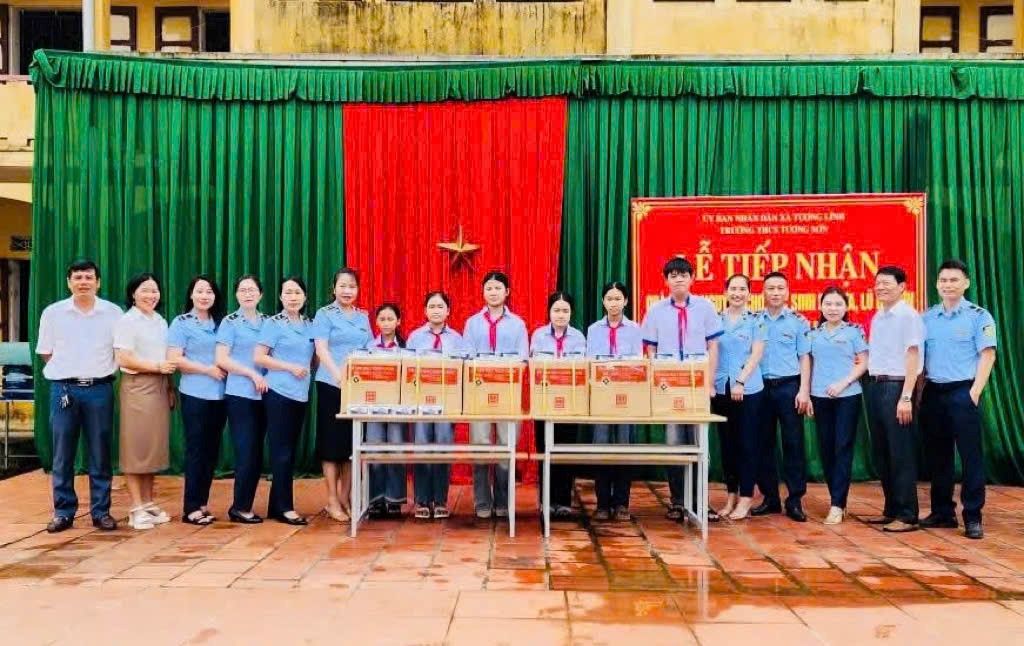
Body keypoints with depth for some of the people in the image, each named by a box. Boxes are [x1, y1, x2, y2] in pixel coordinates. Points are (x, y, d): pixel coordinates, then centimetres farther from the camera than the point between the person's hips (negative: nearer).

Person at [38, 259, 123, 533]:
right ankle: (63, 512, 14)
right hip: (64, 388, 0)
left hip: (100, 389, 0)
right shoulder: (53, 313, 3)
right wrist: (68, 370, 4)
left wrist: (102, 371, 4)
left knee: (100, 454, 4)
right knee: (62, 455, 4)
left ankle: (101, 511, 12)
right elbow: (45, 352, 10)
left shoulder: (113, 312, 1)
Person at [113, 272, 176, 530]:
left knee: (155, 445, 9)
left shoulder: (161, 322, 15)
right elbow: (124, 359, -13)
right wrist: (157, 367, -14)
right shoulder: (127, 321, -5)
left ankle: (149, 503, 17)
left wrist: (171, 388, 11)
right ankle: (137, 508, 1)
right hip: (137, 387, -7)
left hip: (160, 388, 7)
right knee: (136, 446, -4)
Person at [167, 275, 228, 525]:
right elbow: (174, 359, -10)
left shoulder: (220, 323, 13)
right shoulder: (181, 323, -1)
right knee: (196, 450, -2)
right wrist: (208, 369, -12)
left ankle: (202, 503, 18)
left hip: (219, 395, 5)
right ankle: (191, 508, 5)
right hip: (195, 395, -5)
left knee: (211, 450, 9)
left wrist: (227, 369, -3)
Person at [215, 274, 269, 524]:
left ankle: (245, 505, 17)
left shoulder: (267, 322, 12)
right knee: (246, 452, -6)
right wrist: (252, 374, -14)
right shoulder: (230, 322, -2)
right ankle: (239, 507, 7)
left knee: (257, 452, 7)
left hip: (263, 395, 5)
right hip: (239, 395, -5)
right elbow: (221, 359, -8)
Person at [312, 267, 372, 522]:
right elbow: (321, 349, -10)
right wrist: (338, 374, -25)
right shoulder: (324, 314, 0)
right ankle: (332, 501, 7)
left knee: (353, 442, 7)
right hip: (332, 385, -4)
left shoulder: (363, 317, 14)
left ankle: (345, 498, 17)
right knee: (332, 442, -1)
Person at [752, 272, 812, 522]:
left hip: (789, 386, -2)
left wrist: (804, 391, -6)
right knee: (763, 443, 6)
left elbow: (804, 358, 2)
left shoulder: (798, 322, 4)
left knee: (793, 443, -1)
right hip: (761, 387, 2)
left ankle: (795, 500, 6)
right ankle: (770, 497, 17)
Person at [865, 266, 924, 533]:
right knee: (880, 453, 12)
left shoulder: (908, 315, -8)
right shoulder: (876, 317, 15)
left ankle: (907, 516, 4)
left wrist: (906, 397, -18)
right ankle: (891, 510, 23)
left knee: (901, 455, -3)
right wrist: (873, 385, 9)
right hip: (874, 386, 8)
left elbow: (913, 357, -13)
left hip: (895, 386, -8)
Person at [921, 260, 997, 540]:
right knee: (937, 455, 10)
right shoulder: (927, 317, 10)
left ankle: (972, 517, 6)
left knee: (970, 455, -2)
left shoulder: (978, 316, -1)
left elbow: (987, 355, -6)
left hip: (963, 392, -4)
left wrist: (974, 392, -13)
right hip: (933, 392, 5)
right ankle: (942, 512, 20)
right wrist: (919, 392, 6)